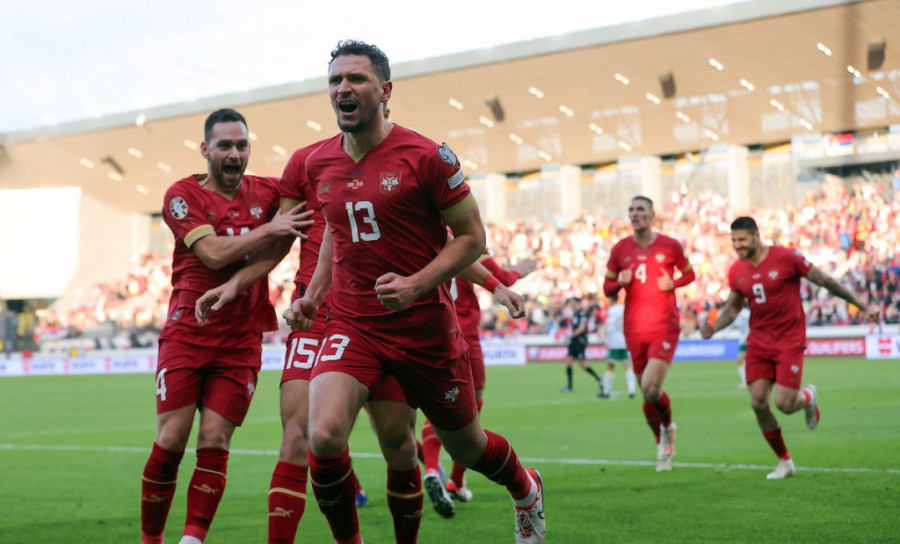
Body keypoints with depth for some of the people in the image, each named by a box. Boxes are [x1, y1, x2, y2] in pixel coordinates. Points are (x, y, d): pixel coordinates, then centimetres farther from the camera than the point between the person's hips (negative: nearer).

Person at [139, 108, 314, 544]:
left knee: (214, 443, -5)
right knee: (171, 441, -6)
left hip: (241, 341, 2)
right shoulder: (183, 195, -3)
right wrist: (269, 230, -15)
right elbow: (214, 252, -16)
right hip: (187, 333, -2)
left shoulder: (266, 193, 8)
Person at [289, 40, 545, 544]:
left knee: (467, 446, 15)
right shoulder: (320, 163, 3)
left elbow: (472, 238, -7)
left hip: (426, 326, -3)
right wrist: (315, 292, 9)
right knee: (324, 436, -23)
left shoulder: (426, 156, -12)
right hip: (352, 325, 3)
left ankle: (527, 490, 49)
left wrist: (416, 285, -22)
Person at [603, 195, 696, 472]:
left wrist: (673, 284, -9)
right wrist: (620, 283, -12)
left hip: (664, 327, -3)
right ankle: (662, 445, 28)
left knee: (651, 388, -20)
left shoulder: (670, 246, -2)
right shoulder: (620, 249, 4)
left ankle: (668, 426, 11)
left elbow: (689, 274, 12)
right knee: (647, 396, 7)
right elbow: (607, 287, 11)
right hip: (634, 331, 3)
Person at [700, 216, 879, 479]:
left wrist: (862, 307, -3)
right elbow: (732, 306, 16)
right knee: (758, 403, -6)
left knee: (784, 404, -13)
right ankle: (784, 462, 13)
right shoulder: (737, 272, 1)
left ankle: (808, 397, 27)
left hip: (789, 342, -4)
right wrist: (714, 328, -4)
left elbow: (825, 281, -7)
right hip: (759, 343, 4)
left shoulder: (787, 258, -13)